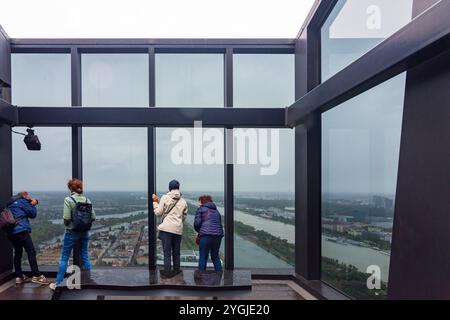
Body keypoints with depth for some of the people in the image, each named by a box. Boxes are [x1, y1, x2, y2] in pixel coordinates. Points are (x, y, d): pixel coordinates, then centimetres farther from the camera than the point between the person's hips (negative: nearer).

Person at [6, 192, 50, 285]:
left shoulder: (10, 204, 25)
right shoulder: (22, 201, 1)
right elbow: (33, 214, 0)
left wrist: (30, 204, 17)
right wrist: (33, 205, 15)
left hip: (11, 232, 9)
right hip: (21, 230, -9)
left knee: (18, 253, 15)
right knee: (31, 252, -8)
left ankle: (19, 277, 15)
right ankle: (36, 276, -13)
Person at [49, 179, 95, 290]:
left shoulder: (68, 200, -13)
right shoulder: (87, 200, -1)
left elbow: (66, 218, -17)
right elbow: (93, 217, -2)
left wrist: (67, 224, 3)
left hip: (71, 232, -4)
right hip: (84, 233, 4)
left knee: (64, 258, 7)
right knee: (85, 257, 13)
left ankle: (57, 283, 13)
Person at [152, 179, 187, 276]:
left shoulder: (165, 198, -4)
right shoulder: (183, 201, 7)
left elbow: (158, 213, -1)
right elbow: (184, 217, 11)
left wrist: (155, 202, 10)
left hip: (166, 228, -3)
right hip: (178, 229, 3)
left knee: (167, 252, 1)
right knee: (176, 252, 15)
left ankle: (167, 271, 1)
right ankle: (176, 270, 21)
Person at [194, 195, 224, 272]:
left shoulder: (201, 209, 7)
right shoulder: (216, 211, 25)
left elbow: (197, 223, -3)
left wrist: (199, 231, 17)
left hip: (206, 235, -5)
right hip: (218, 235, 6)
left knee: (203, 257, 2)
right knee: (215, 257, 16)